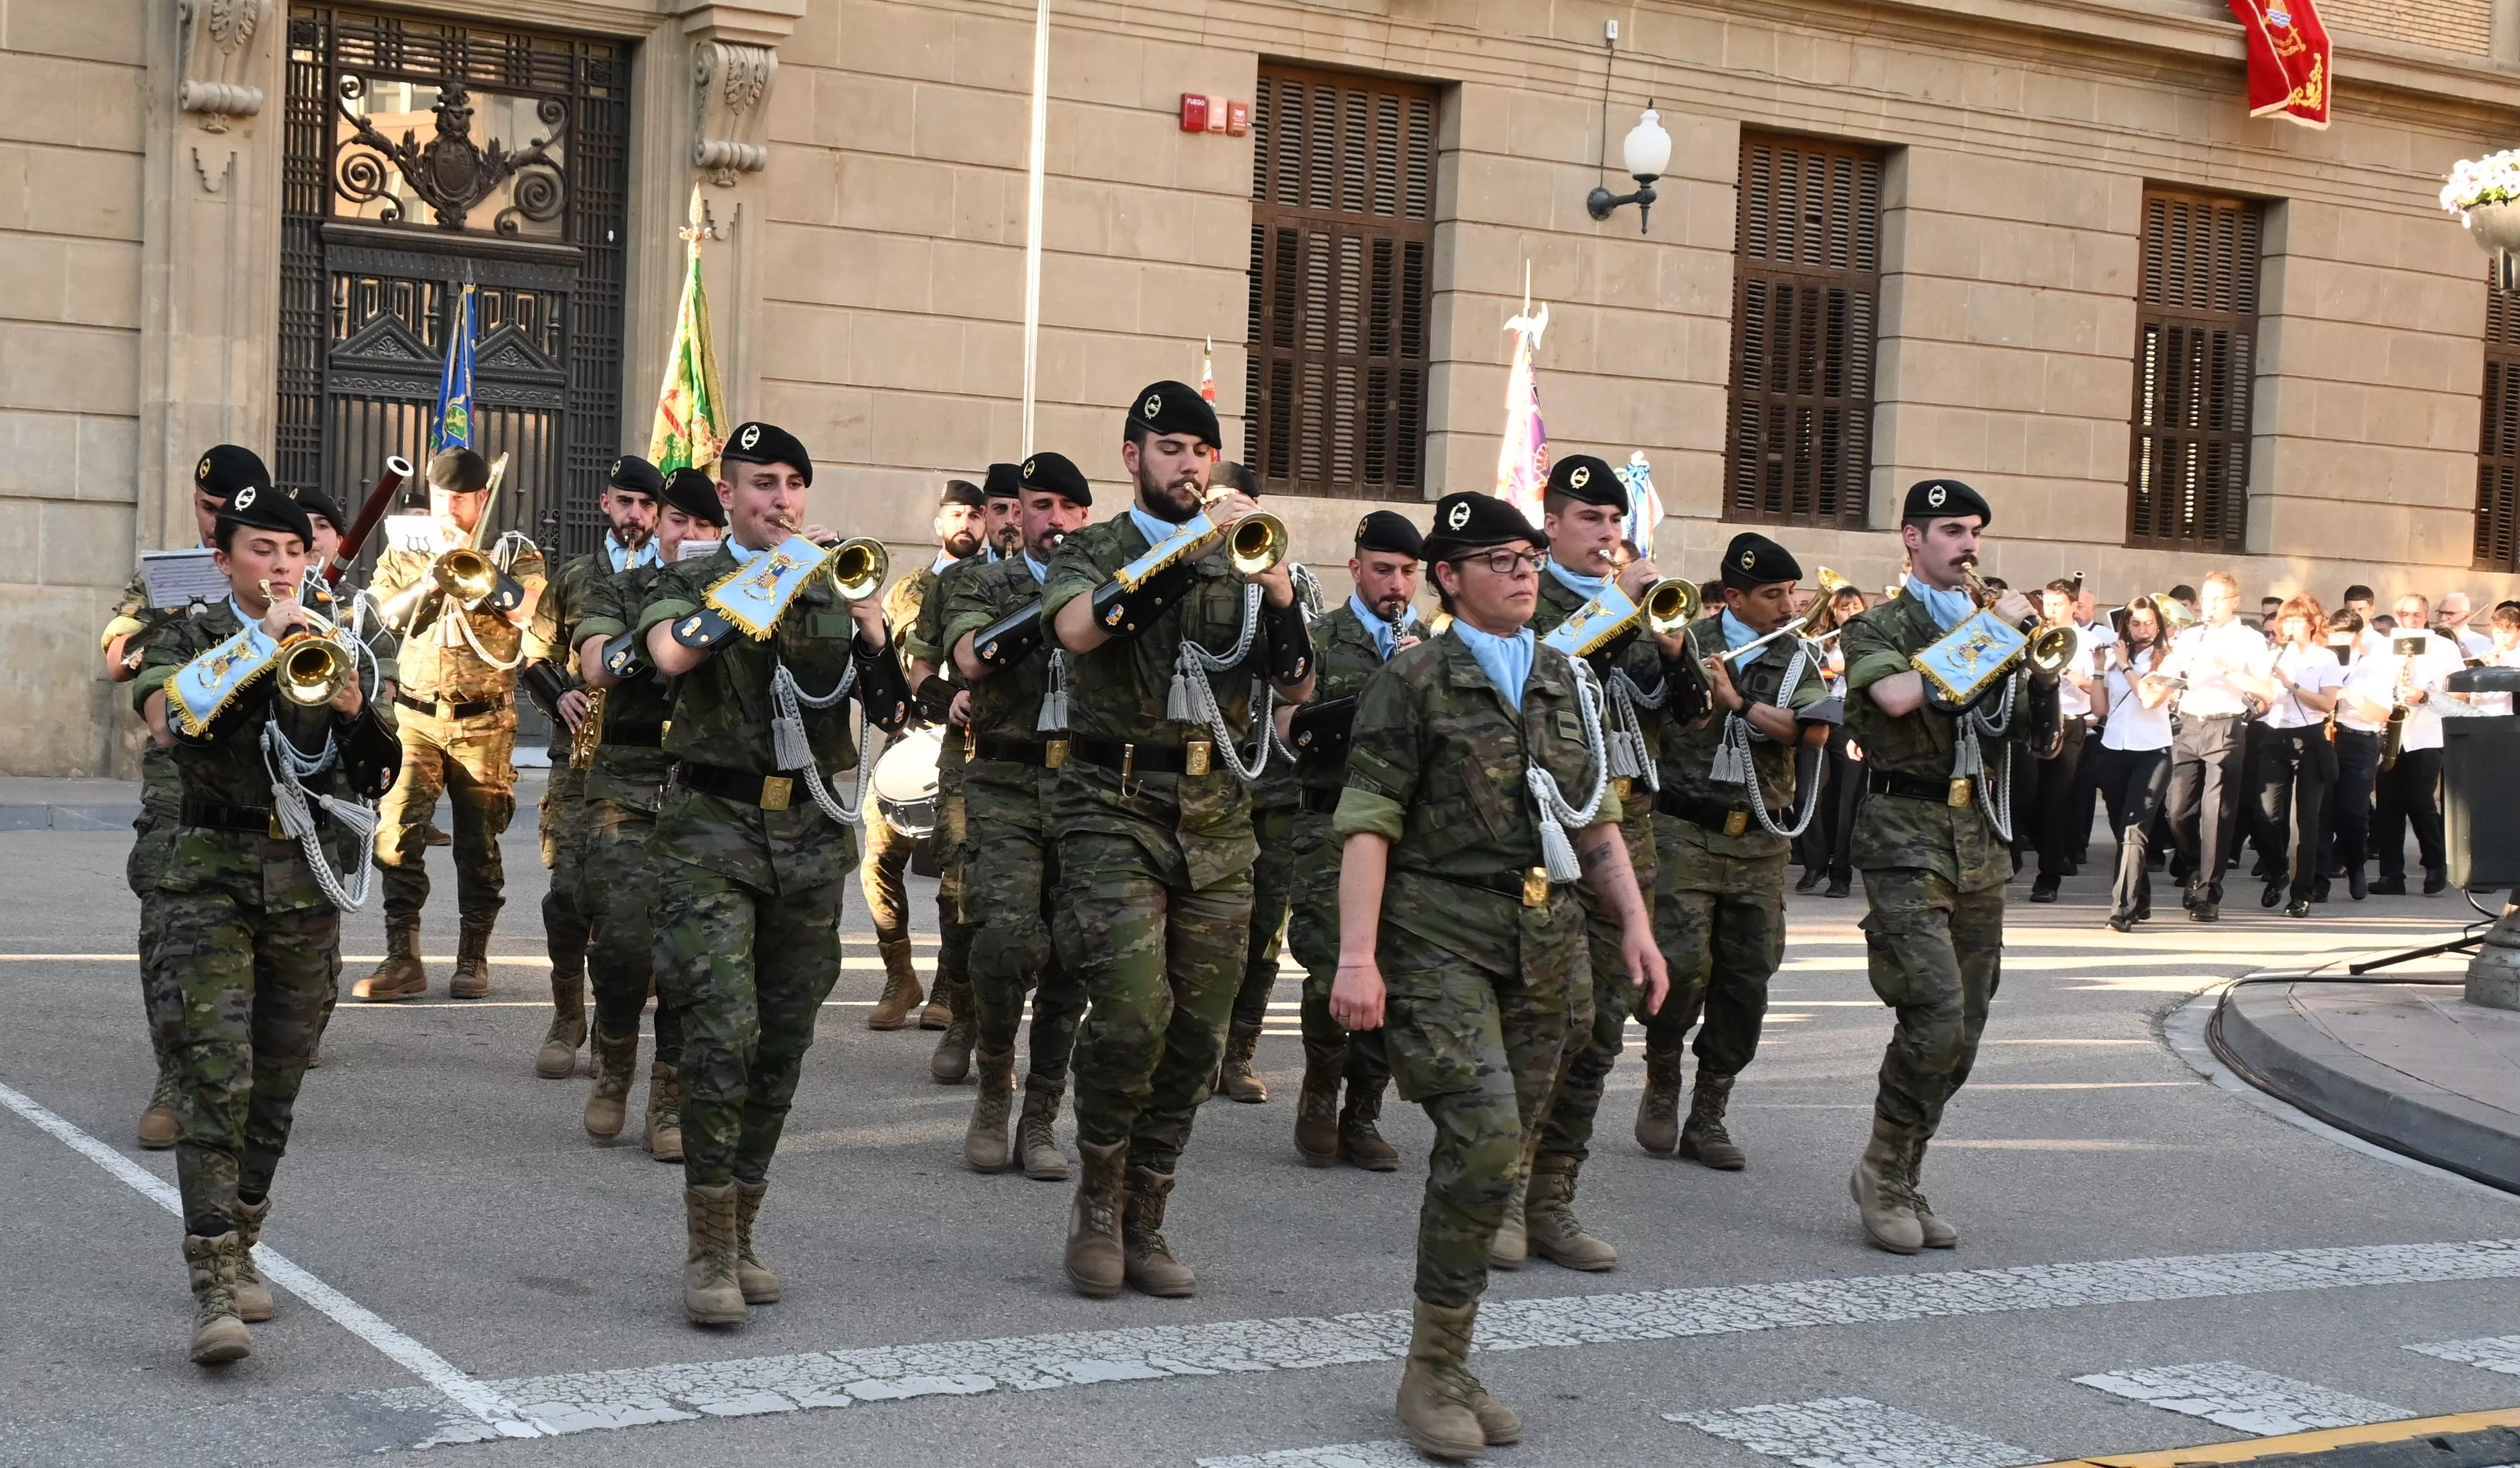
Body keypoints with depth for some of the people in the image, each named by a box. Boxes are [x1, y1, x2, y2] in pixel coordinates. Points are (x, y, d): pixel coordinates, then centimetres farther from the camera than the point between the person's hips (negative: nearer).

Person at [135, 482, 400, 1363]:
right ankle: (214, 1290, -18)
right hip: (213, 876, -4)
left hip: (307, 884, 4)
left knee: (275, 1086, 8)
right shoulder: (189, 643, 4)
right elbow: (166, 721, -18)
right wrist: (258, 641, -20)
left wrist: (356, 713, -8)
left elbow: (382, 778, 11)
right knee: (215, 1074, -15)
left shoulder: (336, 648, 13)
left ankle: (238, 1247, 27)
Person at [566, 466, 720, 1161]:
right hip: (628, 788, -1)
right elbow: (599, 669, -7)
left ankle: (671, 1103, 8)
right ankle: (613, 1064, 16)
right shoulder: (615, 593, 11)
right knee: (622, 941, -11)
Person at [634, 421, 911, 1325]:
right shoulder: (688, 582, 4)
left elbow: (895, 714, 6)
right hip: (714, 827, -4)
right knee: (724, 1030, -16)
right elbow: (672, 650, -20)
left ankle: (738, 1236, 21)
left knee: (783, 1045, 8)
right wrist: (772, 576, -18)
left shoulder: (835, 590, 13)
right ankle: (708, 1252, -10)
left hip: (811, 835, 4)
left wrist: (873, 628, -10)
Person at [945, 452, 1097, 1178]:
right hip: (1006, 788, -2)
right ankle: (993, 1093, 6)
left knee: (1071, 959, 1)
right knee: (1008, 941, -16)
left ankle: (1040, 1119, 12)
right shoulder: (982, 584, 8)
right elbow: (975, 655, -12)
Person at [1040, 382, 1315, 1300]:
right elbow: (1078, 629, -18)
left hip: (1217, 820, 4)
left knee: (1198, 1032, 3)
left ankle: (1142, 1224, 17)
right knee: (1133, 1011, -18)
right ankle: (1097, 1204, 5)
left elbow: (1297, 690, 6)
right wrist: (1181, 554, -22)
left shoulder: (1241, 560, 15)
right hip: (1116, 809, -4)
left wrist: (1280, 593, -10)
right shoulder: (1092, 553, 6)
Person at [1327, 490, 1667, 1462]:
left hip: (1546, 943, 6)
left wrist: (1635, 925, 11)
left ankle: (1452, 1366, 17)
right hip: (1442, 937, -5)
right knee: (1485, 1138, -18)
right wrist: (1358, 956, -15)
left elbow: (1596, 819, 22)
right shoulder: (1414, 682, -1)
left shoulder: (1566, 682, 16)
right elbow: (1367, 825, -7)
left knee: (1496, 1153, 6)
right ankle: (1431, 1373, -6)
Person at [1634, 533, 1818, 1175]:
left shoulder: (1797, 657, 9)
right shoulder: (1691, 641, 2)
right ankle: (1661, 1082, 14)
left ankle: (1708, 1118, 15)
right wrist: (1665, 640, -27)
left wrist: (1738, 701, -15)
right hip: (1686, 832, -4)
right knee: (1683, 965, -13)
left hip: (1760, 841, 4)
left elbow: (1815, 730, -8)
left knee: (1746, 979, 3)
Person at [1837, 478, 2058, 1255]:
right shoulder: (1878, 628, 1)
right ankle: (1883, 1170, 0)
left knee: (1963, 1033, 6)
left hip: (1980, 842, 6)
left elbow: (2040, 738, 15)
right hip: (1907, 834, -6)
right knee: (1936, 1015, -17)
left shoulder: (1989, 624, 18)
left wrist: (2038, 658, -3)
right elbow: (1898, 694, -22)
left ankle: (1904, 1181, 17)